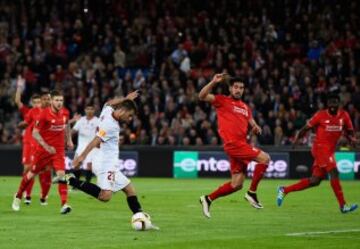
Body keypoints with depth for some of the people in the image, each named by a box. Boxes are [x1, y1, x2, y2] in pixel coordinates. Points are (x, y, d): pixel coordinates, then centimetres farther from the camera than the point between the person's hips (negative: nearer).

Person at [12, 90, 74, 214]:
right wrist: (46, 147, -23)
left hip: (59, 149, 2)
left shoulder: (65, 112, -3)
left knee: (61, 174, -17)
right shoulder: (44, 114, -18)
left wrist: (69, 140, 12)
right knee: (32, 173, 12)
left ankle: (64, 205, -23)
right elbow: (35, 133, -16)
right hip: (43, 149, -2)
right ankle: (18, 197, 35)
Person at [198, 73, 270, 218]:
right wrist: (213, 82, -23)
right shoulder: (222, 101, 1)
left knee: (236, 185, 7)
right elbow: (202, 96, -11)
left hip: (241, 144, 8)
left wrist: (256, 128, 2)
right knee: (264, 158, -18)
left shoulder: (245, 107, 20)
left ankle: (208, 199, 19)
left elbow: (251, 123, 26)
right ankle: (252, 193, -10)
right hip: (233, 143, -8)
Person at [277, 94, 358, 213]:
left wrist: (352, 139, -11)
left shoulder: (344, 115, 4)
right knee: (334, 172, -20)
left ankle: (284, 190, 18)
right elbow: (306, 128, 1)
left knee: (315, 181, 6)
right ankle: (343, 205, -18)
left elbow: (349, 131, 11)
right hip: (320, 147, -6)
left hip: (330, 150, 6)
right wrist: (297, 138, -13)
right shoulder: (321, 115, -7)